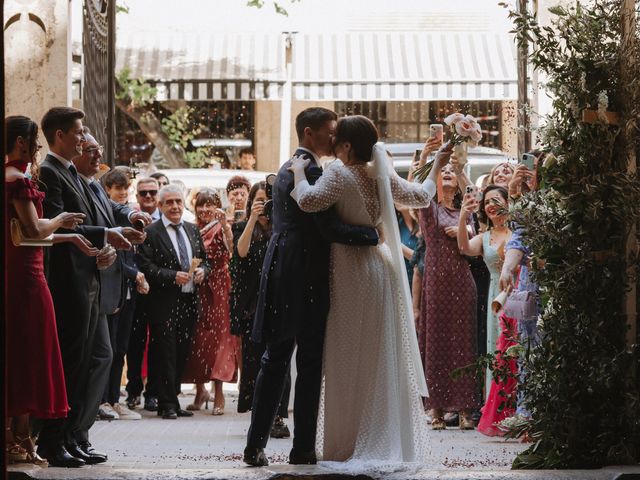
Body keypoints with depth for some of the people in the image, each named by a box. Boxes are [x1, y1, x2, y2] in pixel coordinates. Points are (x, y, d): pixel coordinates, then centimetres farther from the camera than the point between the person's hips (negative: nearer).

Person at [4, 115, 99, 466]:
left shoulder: (14, 177, 14)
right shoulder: (19, 179, -15)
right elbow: (35, 230, -21)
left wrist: (69, 237, 14)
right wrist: (62, 220, -3)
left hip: (14, 275, 10)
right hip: (26, 278, -10)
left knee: (13, 355, 12)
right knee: (29, 355, -3)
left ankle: (13, 436, 16)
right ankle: (22, 440, -1)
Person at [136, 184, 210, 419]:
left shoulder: (192, 230, 15)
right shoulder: (151, 232, -5)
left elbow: (204, 260, 21)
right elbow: (146, 267, -12)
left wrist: (202, 270, -2)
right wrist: (173, 276, -20)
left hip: (189, 301, 6)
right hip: (165, 302, -6)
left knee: (181, 354, 9)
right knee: (166, 354, -4)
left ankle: (172, 400, 17)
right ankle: (167, 404, 1)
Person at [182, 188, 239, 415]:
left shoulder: (222, 228, 0)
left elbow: (231, 248, -20)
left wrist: (224, 225, -31)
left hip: (218, 288, -3)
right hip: (195, 288, 3)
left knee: (217, 336, -7)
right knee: (196, 336, 3)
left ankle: (218, 394, -5)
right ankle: (200, 390, 15)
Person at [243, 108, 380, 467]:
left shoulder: (287, 169, 18)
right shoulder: (310, 171, -13)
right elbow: (330, 229, -19)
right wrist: (376, 233, -11)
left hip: (282, 274, 9)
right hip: (306, 278, -9)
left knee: (276, 360, 9)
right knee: (310, 363, -2)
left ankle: (256, 445, 7)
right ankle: (303, 448, 0)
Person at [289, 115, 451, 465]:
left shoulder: (340, 174, -13)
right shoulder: (383, 177, 7)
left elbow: (308, 201, -28)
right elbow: (421, 197, 20)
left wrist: (299, 171, -11)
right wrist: (437, 167, 36)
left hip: (353, 275, -6)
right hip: (382, 268, 6)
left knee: (351, 361, -1)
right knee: (384, 359, 11)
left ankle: (352, 444, 1)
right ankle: (390, 441, 15)